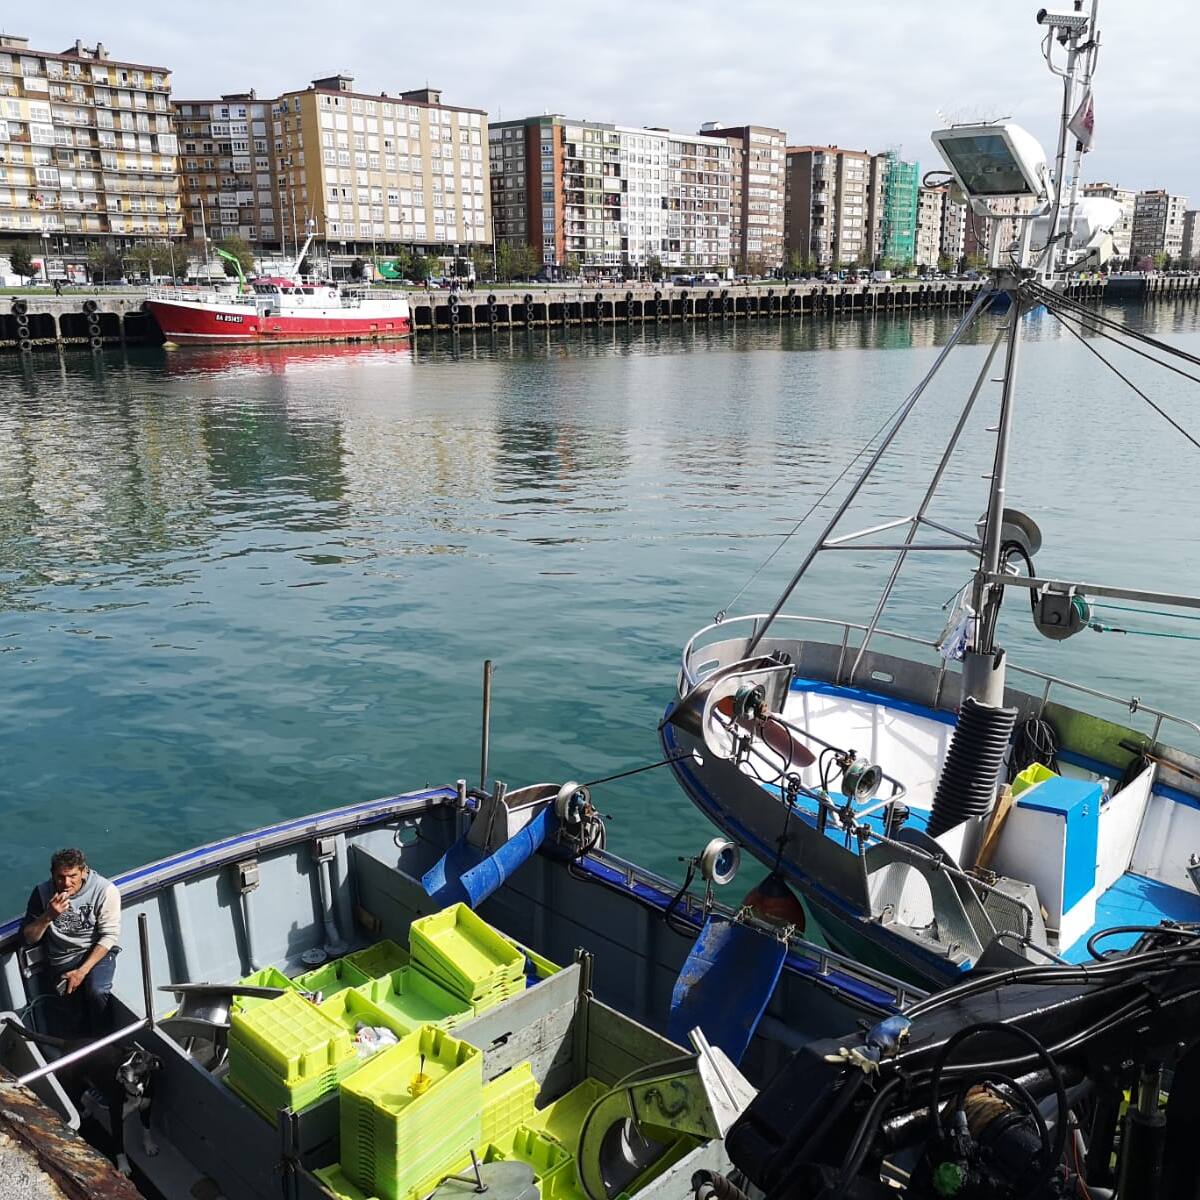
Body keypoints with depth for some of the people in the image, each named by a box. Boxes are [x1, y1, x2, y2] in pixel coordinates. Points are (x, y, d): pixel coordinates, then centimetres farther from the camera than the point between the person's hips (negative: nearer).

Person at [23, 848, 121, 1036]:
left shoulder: (105, 890, -14)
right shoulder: (42, 893, -5)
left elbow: (109, 936, -11)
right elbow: (29, 938, -2)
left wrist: (82, 971, -17)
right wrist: (48, 916, -21)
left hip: (98, 952, -1)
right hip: (62, 958, 2)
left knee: (97, 991, -31)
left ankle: (101, 1041, -5)